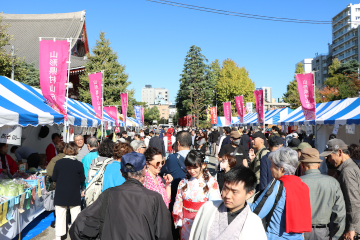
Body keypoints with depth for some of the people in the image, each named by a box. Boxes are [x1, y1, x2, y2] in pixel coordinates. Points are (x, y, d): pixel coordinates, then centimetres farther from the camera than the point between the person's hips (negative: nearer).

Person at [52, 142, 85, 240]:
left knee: (60, 215, 11)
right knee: (75, 215, 9)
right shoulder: (79, 164, -11)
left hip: (60, 195, 1)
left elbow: (54, 178, 0)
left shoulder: (59, 162, -7)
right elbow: (82, 180, -4)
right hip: (74, 195, -1)